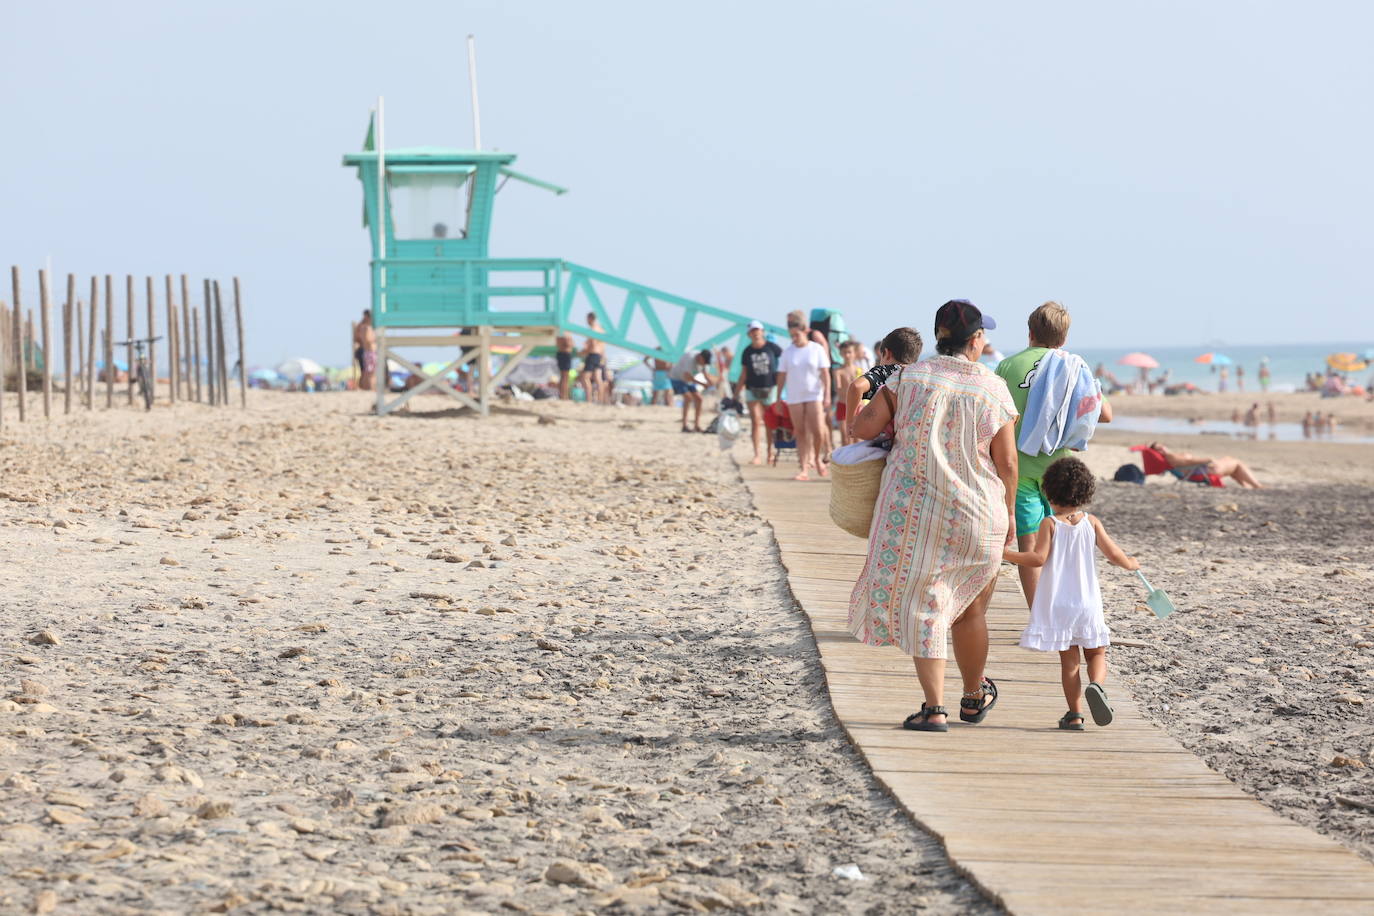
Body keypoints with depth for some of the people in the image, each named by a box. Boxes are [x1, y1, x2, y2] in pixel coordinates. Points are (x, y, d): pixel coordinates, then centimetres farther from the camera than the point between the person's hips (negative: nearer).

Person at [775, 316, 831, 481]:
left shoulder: (817, 349, 0)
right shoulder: (787, 353, 5)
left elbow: (825, 373, -2)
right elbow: (781, 376, 7)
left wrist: (827, 395, -9)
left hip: (814, 395, -2)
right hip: (794, 398, 2)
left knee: (818, 431, -10)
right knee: (801, 433, 1)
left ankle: (817, 458, 18)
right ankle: (805, 470, 2)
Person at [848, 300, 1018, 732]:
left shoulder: (909, 378, -5)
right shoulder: (993, 389, -4)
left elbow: (864, 427, -7)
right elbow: (1007, 462, -2)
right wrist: (1008, 513, 12)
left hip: (914, 507, 0)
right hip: (977, 515, 1)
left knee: (922, 605, 5)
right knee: (970, 608, 17)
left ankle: (934, 708, -3)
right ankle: (974, 697, 35)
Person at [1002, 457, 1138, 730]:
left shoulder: (1050, 524, -5)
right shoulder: (1091, 523, 1)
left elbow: (1038, 558, -15)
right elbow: (1114, 554, 0)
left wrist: (1005, 554, -6)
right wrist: (1131, 563, 21)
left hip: (1058, 604, -1)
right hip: (1087, 603, 1)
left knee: (1069, 659, 4)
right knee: (1096, 653, 14)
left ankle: (1075, 714, 1)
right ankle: (1095, 685, -17)